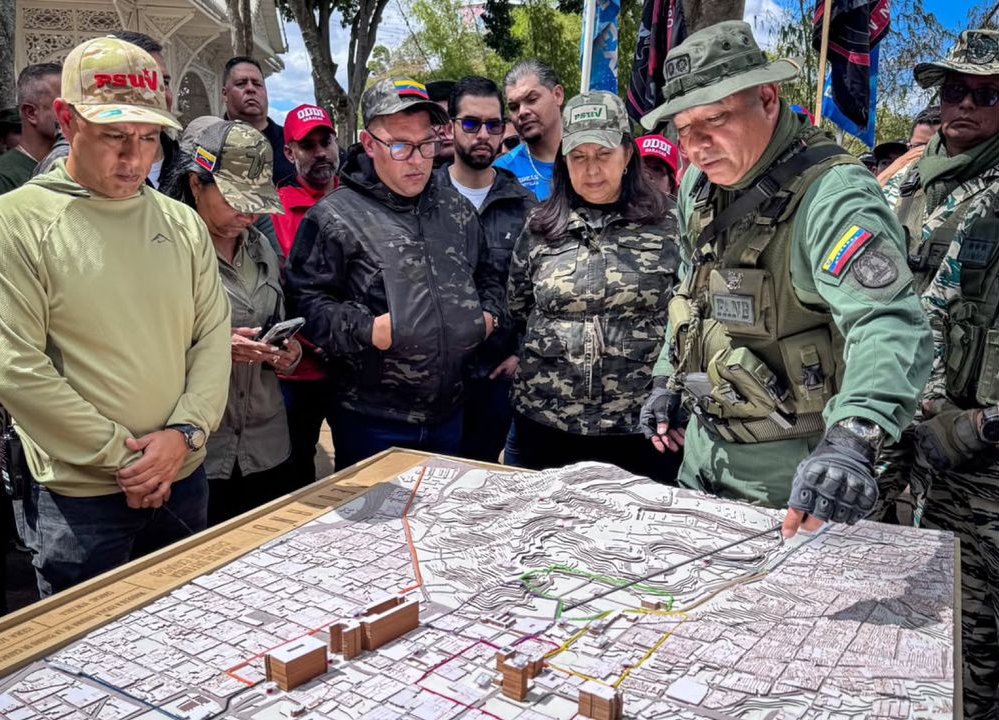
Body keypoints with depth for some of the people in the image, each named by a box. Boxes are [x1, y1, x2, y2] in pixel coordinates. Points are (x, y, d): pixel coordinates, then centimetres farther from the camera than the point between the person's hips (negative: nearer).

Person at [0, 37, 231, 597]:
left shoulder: (183, 224, 4)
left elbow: (214, 335, 4)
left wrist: (184, 433, -10)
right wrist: (120, 456, -13)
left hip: (184, 479, 5)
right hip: (78, 495, -4)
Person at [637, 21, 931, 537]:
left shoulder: (830, 195, -24)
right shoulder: (700, 186, 3)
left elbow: (889, 326, -37)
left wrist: (851, 440, -52)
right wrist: (668, 381, 17)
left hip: (789, 473, -8)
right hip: (701, 445, 8)